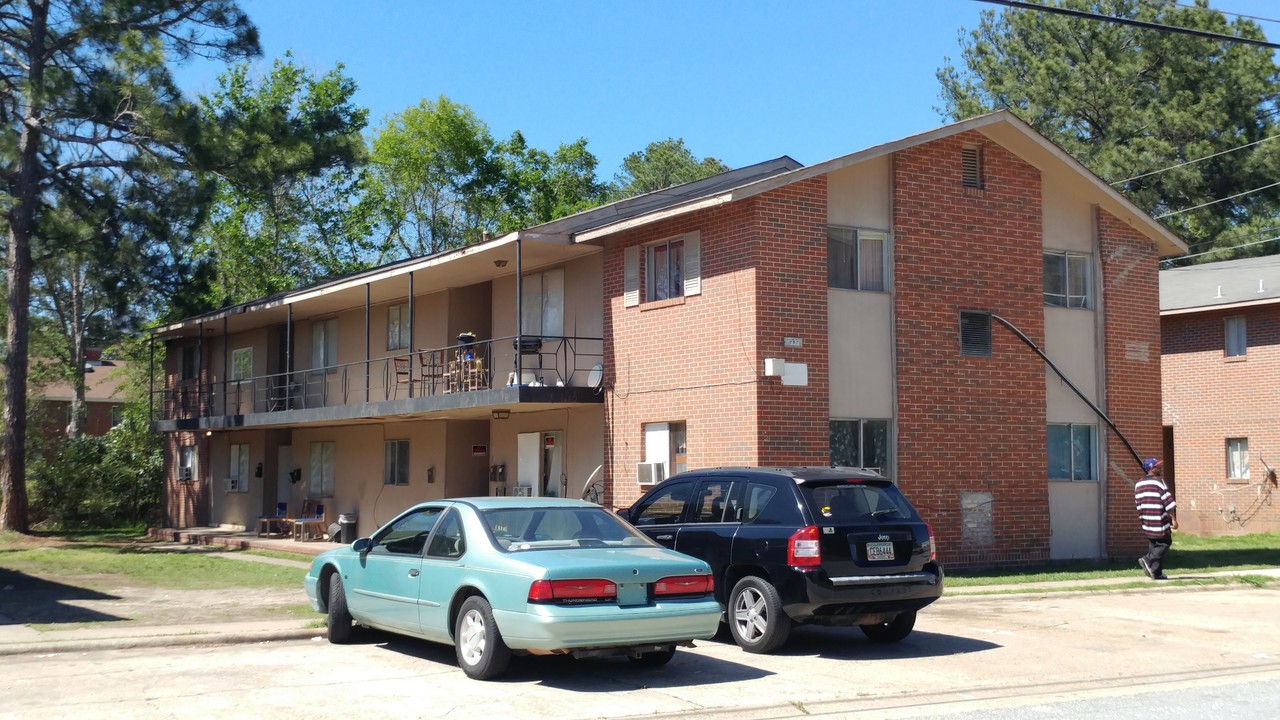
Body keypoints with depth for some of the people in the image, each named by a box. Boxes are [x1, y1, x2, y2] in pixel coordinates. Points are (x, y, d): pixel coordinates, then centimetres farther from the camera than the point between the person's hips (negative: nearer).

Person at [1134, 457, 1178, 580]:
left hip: (1146, 523, 7)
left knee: (1153, 546, 13)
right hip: (1160, 522, -7)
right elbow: (1168, 501, -14)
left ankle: (1156, 573, 6)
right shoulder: (1159, 482, -10)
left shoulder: (1138, 485, 12)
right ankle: (1148, 560, -16)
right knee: (1164, 543, 2)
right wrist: (1174, 519, -12)